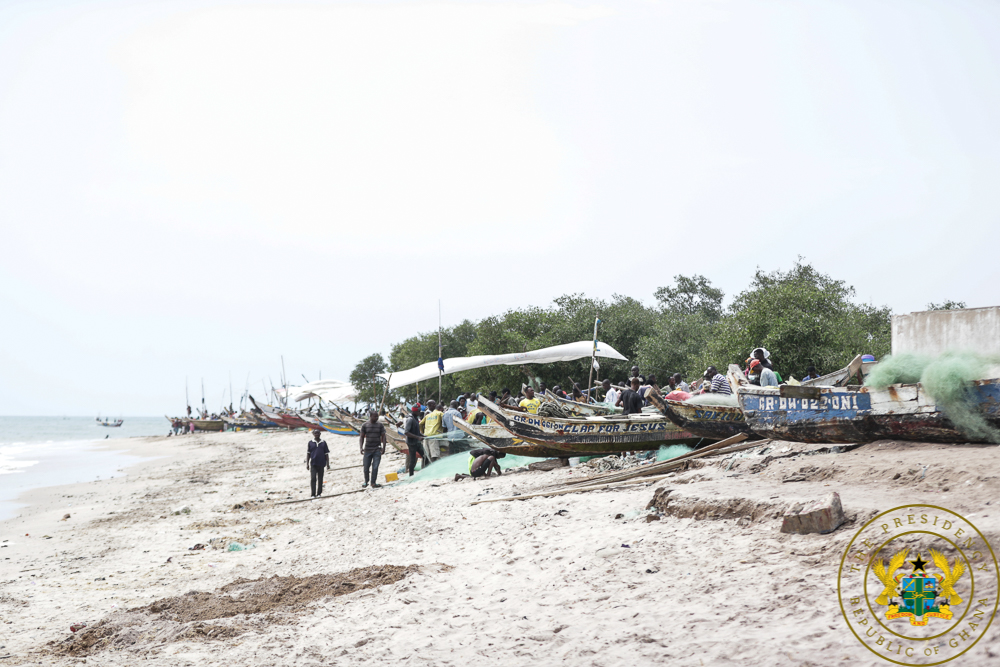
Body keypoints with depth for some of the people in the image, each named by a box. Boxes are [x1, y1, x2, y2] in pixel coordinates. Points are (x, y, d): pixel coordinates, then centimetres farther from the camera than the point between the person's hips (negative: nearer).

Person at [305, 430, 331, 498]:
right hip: (313, 464, -1)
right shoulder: (310, 443, 5)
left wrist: (327, 464, 4)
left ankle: (319, 493, 16)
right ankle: (313, 494, -9)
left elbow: (326, 454, 8)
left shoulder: (323, 443, 6)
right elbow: (308, 454, 7)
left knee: (320, 479, 7)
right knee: (313, 479, -9)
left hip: (321, 464, 1)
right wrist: (307, 463, 2)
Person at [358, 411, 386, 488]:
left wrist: (383, 447, -7)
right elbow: (362, 437, 4)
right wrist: (361, 448, -4)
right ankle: (366, 482, 24)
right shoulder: (365, 425, 1)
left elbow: (383, 436, 3)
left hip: (377, 450, 0)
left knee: (375, 467, -5)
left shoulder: (380, 425, 3)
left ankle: (373, 483, -1)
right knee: (366, 467, 6)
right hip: (367, 449, 0)